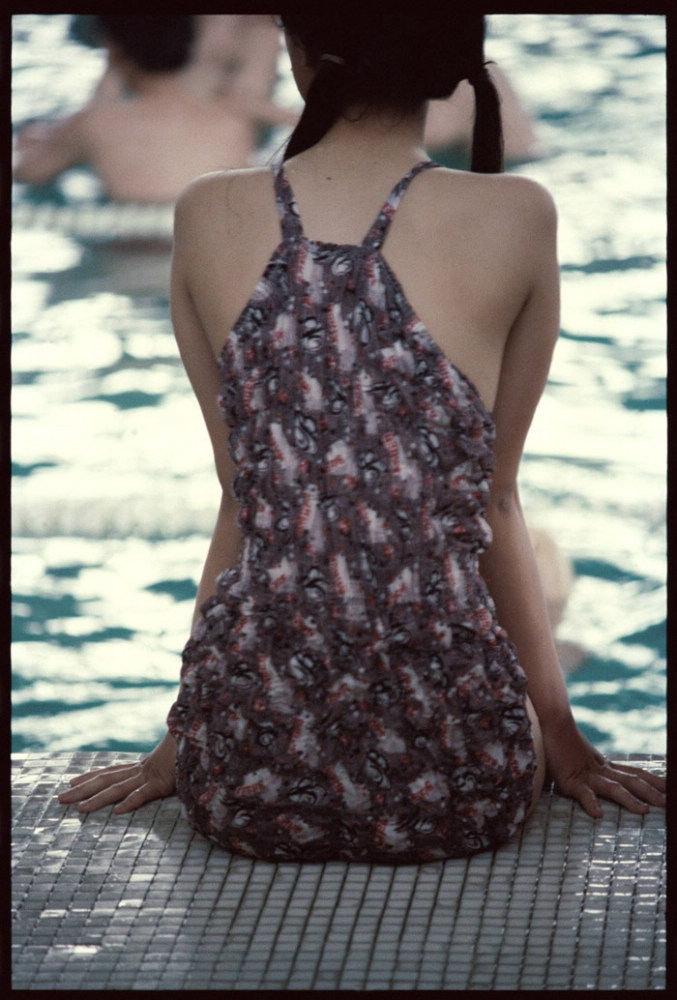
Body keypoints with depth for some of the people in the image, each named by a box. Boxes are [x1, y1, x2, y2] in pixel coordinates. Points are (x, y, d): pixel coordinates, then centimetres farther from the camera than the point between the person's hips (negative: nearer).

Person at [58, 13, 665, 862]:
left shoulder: (207, 220, 0)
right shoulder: (514, 223, -7)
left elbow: (243, 494, 7)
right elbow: (492, 502, 2)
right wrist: (559, 734, 16)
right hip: (448, 791, -2)